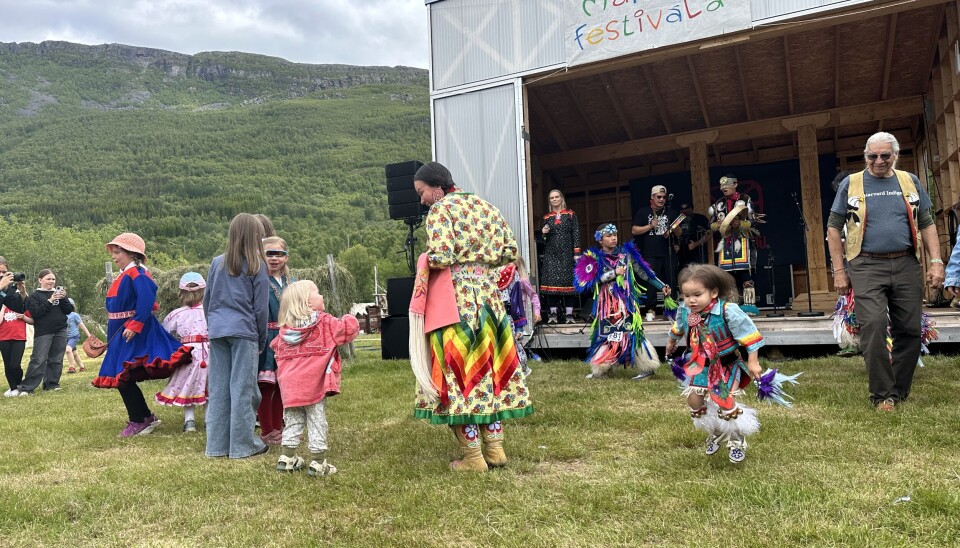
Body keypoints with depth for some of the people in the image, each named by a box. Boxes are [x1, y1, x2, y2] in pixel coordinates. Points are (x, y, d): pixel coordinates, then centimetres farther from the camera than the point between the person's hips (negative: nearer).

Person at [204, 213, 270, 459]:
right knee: (242, 387, 1)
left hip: (217, 331, 5)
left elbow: (206, 300, 14)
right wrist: (261, 340, 6)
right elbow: (261, 308, -2)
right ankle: (242, 445, 7)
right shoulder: (256, 266, -3)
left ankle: (217, 444, 16)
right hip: (243, 330, -5)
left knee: (218, 387, 9)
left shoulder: (217, 263, 9)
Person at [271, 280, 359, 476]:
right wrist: (349, 319, 8)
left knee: (292, 422, 17)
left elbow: (277, 351, 17)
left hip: (289, 385, 5)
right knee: (317, 423, 3)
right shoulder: (325, 323, -9)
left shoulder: (285, 328, 7)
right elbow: (349, 329, -12)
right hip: (314, 384, -5)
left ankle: (286, 458, 23)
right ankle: (318, 463, 7)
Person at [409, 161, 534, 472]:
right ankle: (495, 449, 18)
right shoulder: (484, 206, 13)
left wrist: (425, 261, 0)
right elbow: (510, 250, 12)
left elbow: (440, 258, -21)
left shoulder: (440, 210, -8)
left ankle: (473, 457, 7)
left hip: (454, 298, -7)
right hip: (487, 293, 7)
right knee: (488, 365, 13)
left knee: (457, 370, 1)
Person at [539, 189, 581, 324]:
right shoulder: (546, 217, 13)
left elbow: (576, 234, 1)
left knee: (567, 280, -4)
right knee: (551, 280, -6)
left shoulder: (570, 214, 7)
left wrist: (576, 252, -7)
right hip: (550, 254, 2)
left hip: (566, 253, -2)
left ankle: (569, 313, 1)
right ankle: (553, 313, -1)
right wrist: (544, 233, -5)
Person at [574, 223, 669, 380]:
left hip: (626, 301, -1)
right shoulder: (596, 258, 2)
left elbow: (644, 272, 2)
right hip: (607, 303, 1)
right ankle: (599, 369, 17)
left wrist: (662, 286, -2)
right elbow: (594, 279, -11)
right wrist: (614, 273, -15)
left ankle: (647, 368, 0)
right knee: (606, 333, 7)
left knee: (632, 332, -6)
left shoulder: (626, 253, 2)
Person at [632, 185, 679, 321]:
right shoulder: (643, 212, 6)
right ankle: (651, 310, -2)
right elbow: (634, 230, 0)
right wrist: (650, 226, -11)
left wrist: (672, 231, -7)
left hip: (668, 253, 3)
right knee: (651, 282, -6)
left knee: (670, 280, 3)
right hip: (650, 254, -3)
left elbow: (679, 231, 16)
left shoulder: (670, 212, 15)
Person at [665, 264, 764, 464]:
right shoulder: (685, 311, -9)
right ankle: (715, 432, 28)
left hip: (726, 364, -5)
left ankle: (737, 440, 18)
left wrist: (753, 362, -18)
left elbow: (749, 335, -21)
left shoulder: (728, 311, -27)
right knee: (693, 399, 0)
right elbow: (678, 327, 15)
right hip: (700, 363, 5)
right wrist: (671, 342, 33)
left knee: (725, 402, -10)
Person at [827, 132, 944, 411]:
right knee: (874, 327, -13)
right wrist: (839, 270, -1)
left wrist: (936, 261, 2)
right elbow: (834, 226, 4)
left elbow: (927, 224, 13)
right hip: (867, 266, -3)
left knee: (909, 330, 4)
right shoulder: (851, 184, 5)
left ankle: (900, 392, 19)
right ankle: (883, 394, -2)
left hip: (906, 265, 3)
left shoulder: (910, 182, 12)